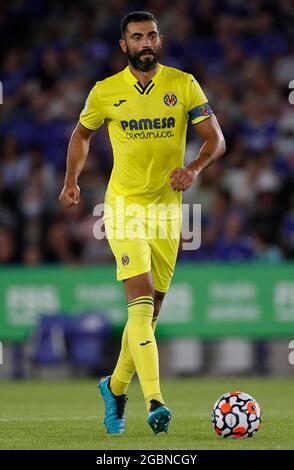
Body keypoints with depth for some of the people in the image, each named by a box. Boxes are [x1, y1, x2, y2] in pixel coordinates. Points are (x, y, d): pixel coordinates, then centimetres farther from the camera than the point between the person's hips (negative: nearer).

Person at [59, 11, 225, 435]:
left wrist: (194, 168, -17)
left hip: (167, 207, 3)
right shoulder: (105, 92, 0)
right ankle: (155, 402, -27)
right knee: (141, 299, -18)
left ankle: (116, 387, 29)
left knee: (151, 310, 8)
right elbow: (82, 134, 18)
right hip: (125, 206, -3)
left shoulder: (183, 85, 1)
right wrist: (72, 180, 8)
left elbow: (216, 140, 1)